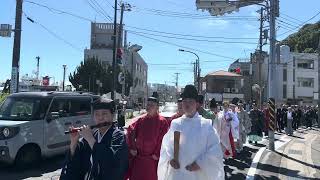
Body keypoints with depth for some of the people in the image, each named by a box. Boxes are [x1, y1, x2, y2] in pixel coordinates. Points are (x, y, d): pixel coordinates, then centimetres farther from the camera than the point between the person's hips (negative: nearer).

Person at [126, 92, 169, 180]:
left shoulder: (162, 122, -10)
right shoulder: (141, 120, 2)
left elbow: (163, 140, -11)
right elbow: (130, 131, 5)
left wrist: (157, 154, -11)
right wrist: (132, 148, -1)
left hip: (152, 159, -4)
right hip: (138, 158, 4)